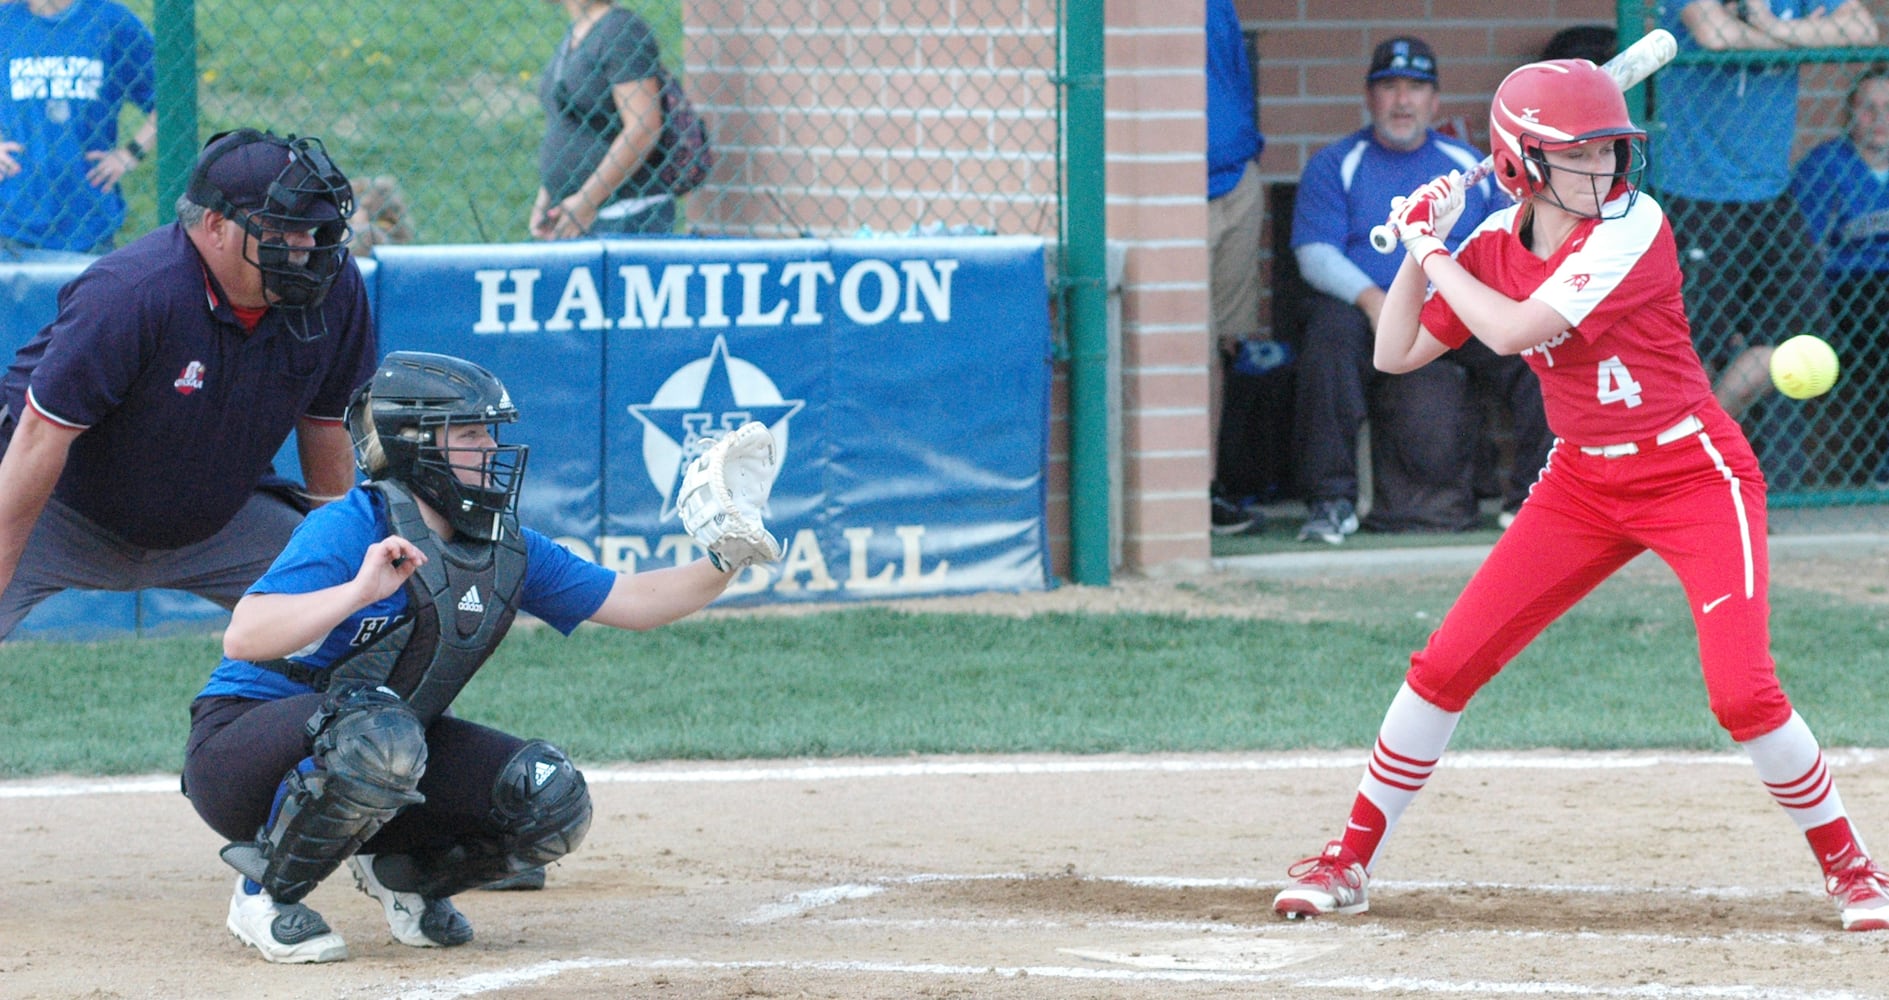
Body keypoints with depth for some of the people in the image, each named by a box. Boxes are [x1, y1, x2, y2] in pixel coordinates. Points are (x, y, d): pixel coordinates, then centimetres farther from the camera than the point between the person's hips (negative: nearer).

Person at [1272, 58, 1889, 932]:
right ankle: (1350, 861, 12)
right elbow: (1395, 354, 3)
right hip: (1583, 483, 5)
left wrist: (1432, 252, -15)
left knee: (1742, 693, -18)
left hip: (1697, 475, -5)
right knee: (1446, 664, -1)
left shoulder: (1632, 228, -20)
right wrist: (1422, 247, -6)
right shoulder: (1496, 246, 0)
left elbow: (1513, 332, -27)